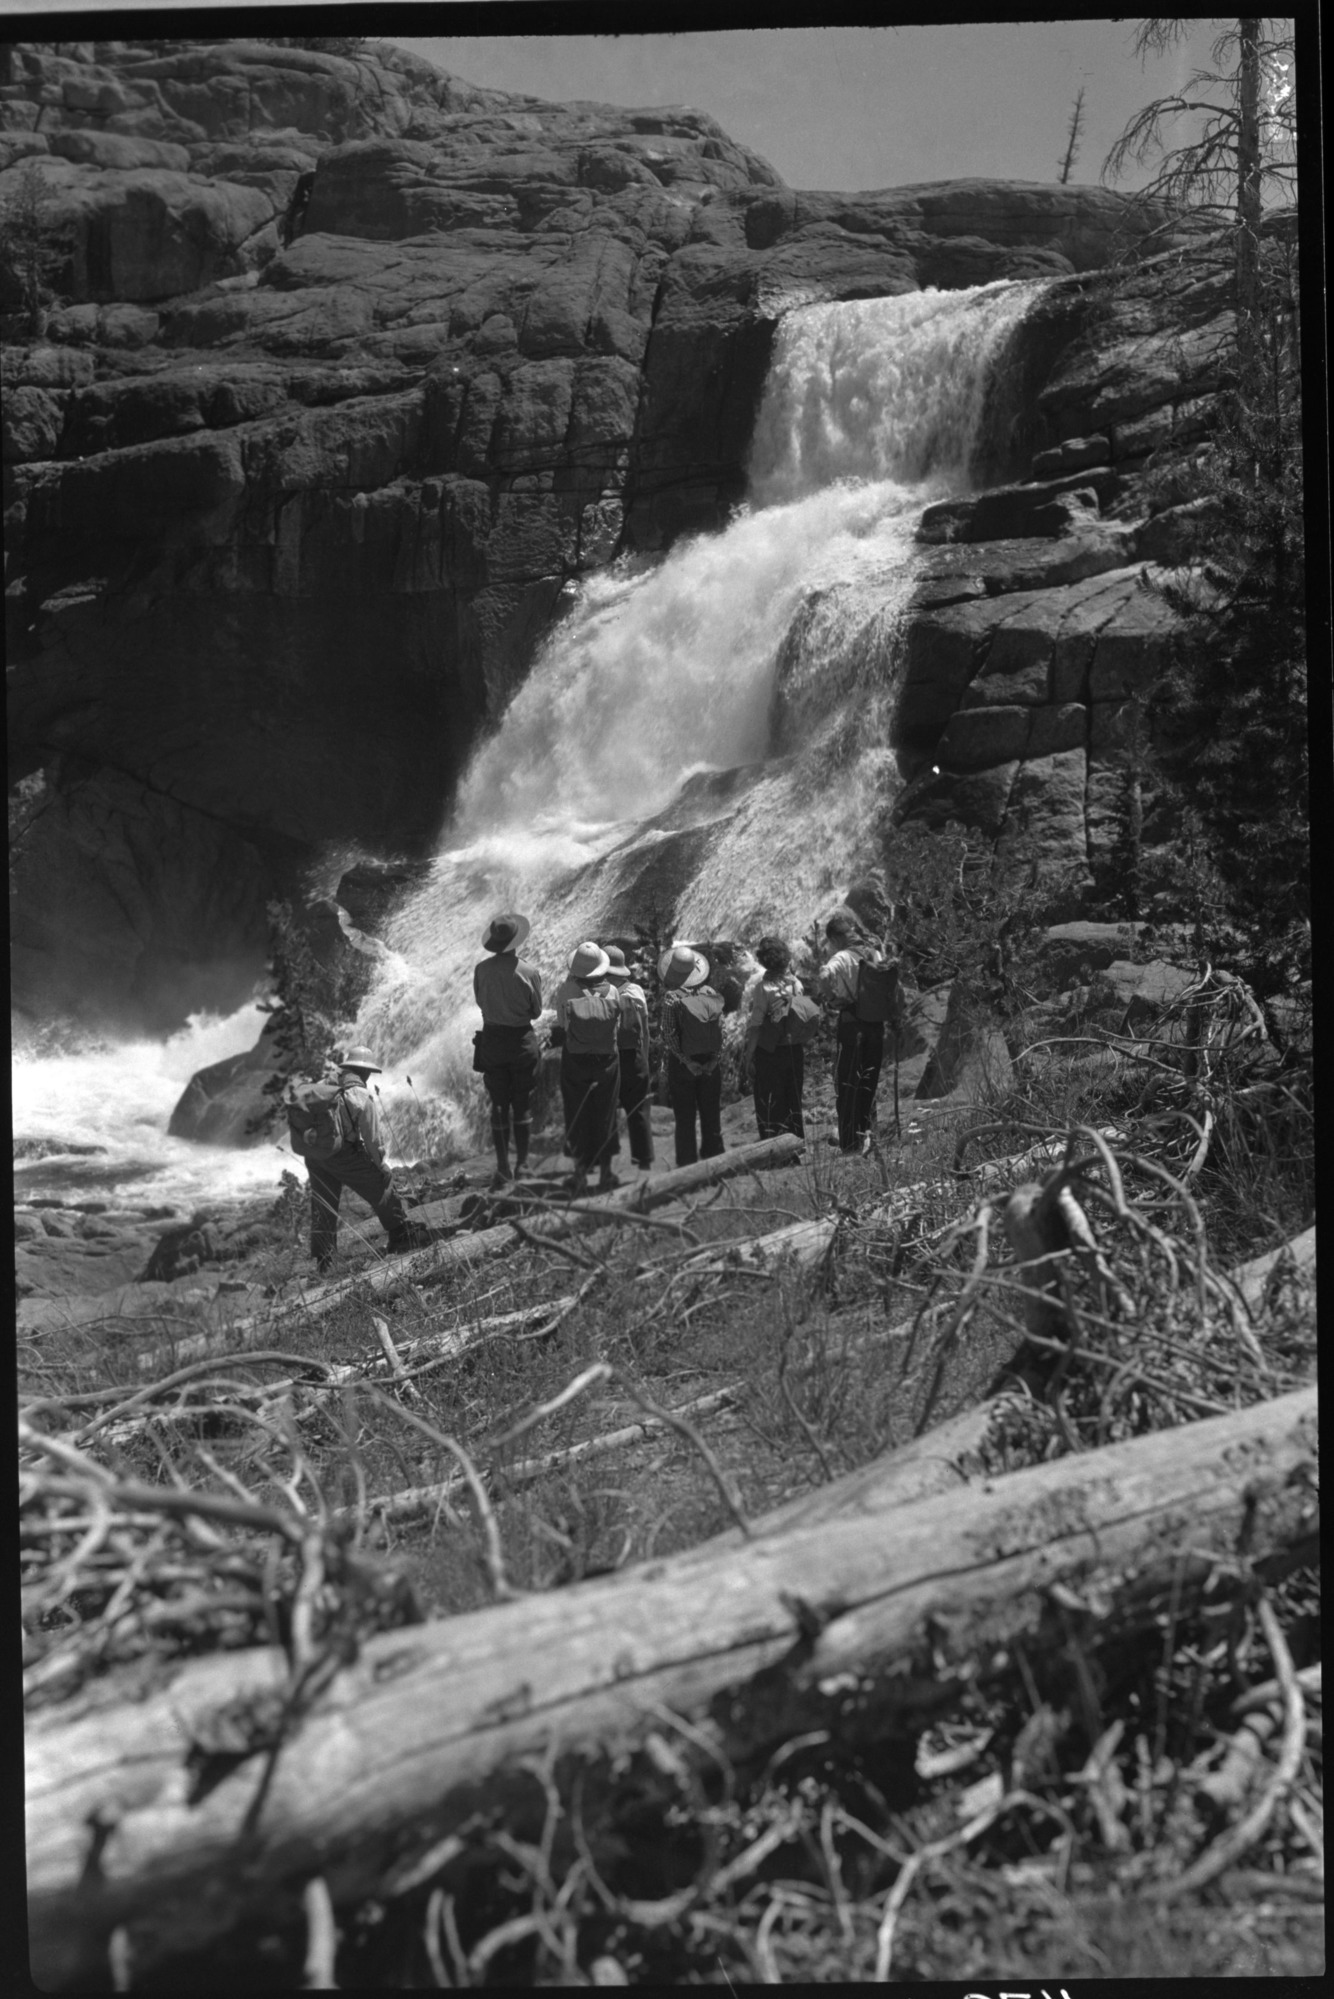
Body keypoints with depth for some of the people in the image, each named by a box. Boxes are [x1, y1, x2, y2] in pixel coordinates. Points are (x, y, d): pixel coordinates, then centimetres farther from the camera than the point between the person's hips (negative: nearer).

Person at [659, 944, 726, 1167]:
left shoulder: (671, 997, -13)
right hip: (710, 1063, 3)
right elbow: (720, 1027, -6)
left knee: (685, 1119, 6)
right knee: (711, 1116, 15)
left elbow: (670, 1035, -17)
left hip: (682, 1063, -3)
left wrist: (686, 1061, -14)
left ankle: (687, 1166, 8)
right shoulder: (710, 993, -2)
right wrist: (715, 1058, -7)